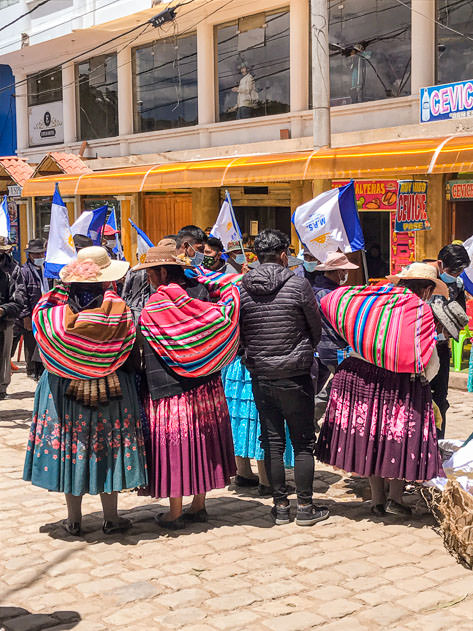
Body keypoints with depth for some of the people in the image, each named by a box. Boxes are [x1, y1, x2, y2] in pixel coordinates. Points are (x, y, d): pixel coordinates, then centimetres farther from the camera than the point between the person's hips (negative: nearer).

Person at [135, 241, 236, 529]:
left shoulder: (157, 303, -14)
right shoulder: (198, 292, 2)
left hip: (171, 386, -6)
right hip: (206, 384, 6)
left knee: (173, 442, 2)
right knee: (201, 439, 13)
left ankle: (175, 513, 9)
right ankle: (199, 505, 23)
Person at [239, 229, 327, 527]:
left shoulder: (242, 289, -2)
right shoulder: (298, 284, -11)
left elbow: (239, 332, 5)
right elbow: (317, 327, 0)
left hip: (260, 376, 3)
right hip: (295, 376, -3)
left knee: (272, 443, 11)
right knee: (303, 443, 7)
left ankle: (281, 506, 17)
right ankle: (305, 507, 12)